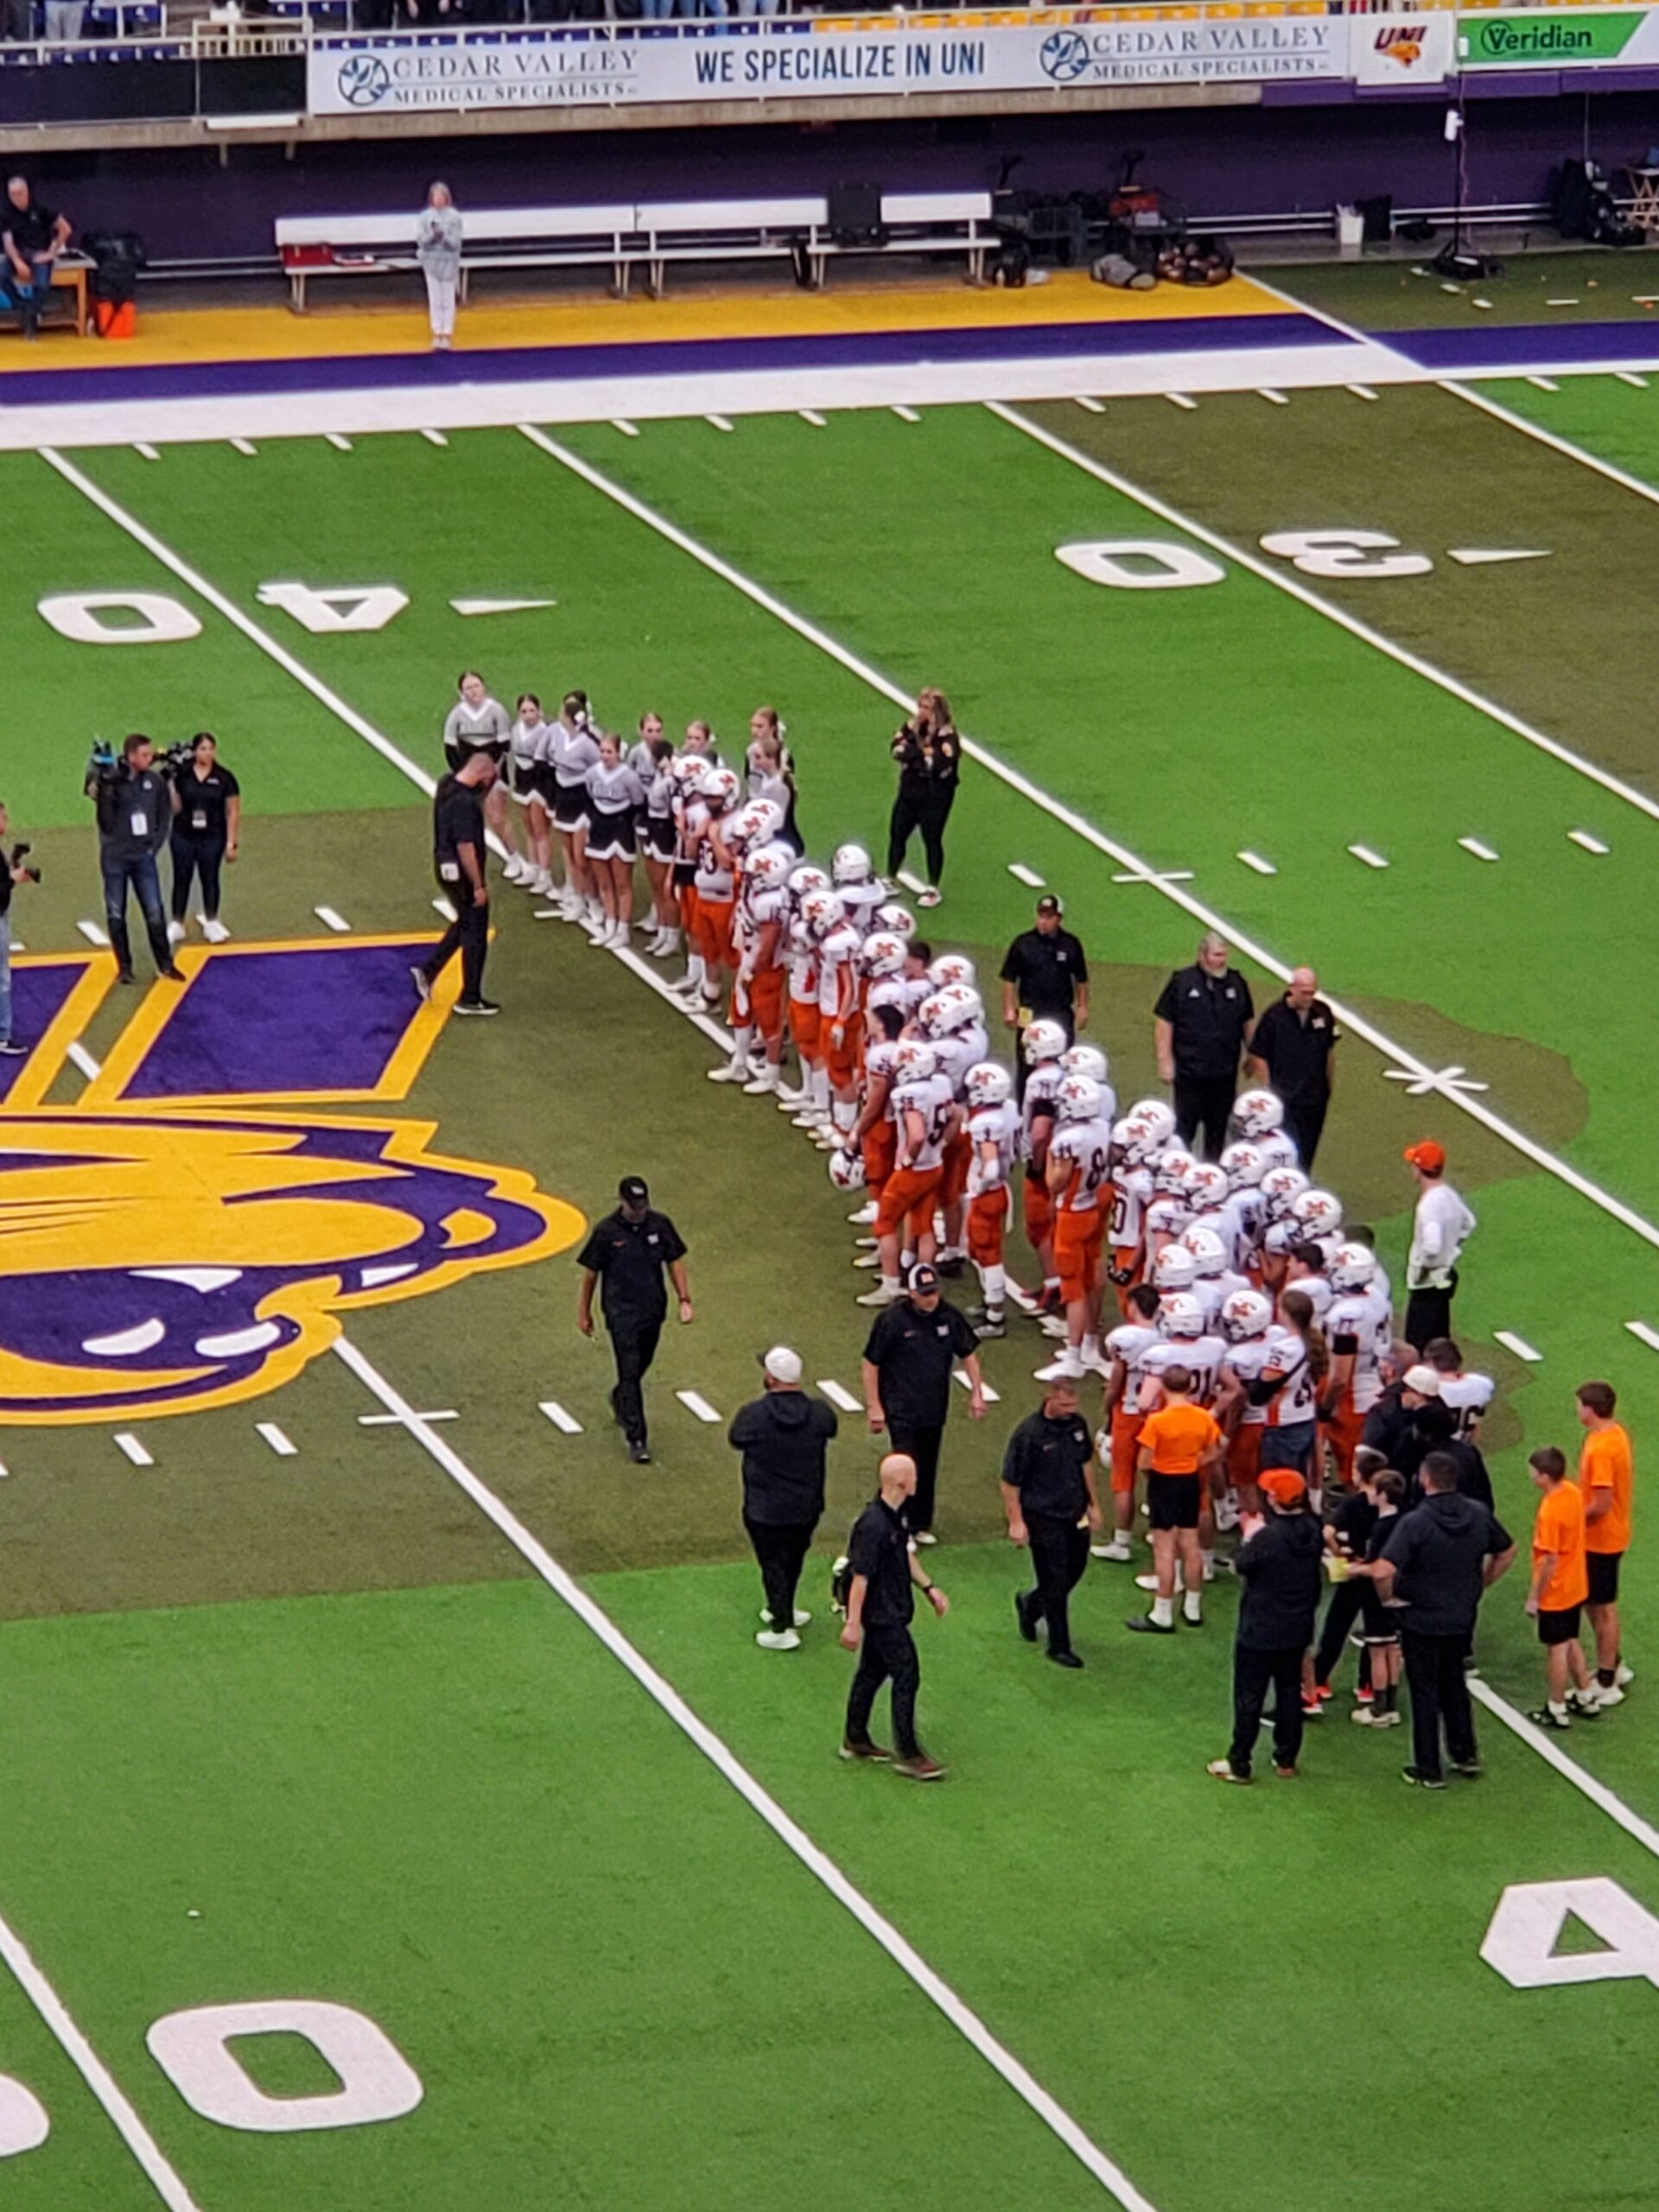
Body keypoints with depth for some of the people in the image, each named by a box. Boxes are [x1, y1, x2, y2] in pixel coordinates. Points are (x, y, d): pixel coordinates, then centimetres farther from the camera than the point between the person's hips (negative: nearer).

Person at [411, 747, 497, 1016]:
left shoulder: (446, 785, 1)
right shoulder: (464, 802, -27)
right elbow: (465, 847, -26)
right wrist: (478, 885, -21)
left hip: (445, 867, 9)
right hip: (463, 873, -9)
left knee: (465, 923, 26)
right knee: (475, 935, 5)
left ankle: (428, 970, 22)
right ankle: (470, 999, 14)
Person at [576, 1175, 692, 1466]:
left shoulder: (660, 1225, -3)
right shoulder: (606, 1231, -12)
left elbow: (674, 1262, 7)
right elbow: (590, 1273, -3)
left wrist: (684, 1299, -2)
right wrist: (584, 1313, 2)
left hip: (653, 1311, 4)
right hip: (622, 1314, -4)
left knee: (640, 1367, 20)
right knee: (630, 1374, -8)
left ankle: (619, 1400, 51)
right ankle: (637, 1439, -7)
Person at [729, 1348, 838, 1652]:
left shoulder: (753, 1415, -22)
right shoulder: (818, 1413, -12)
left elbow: (735, 1440, -2)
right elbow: (831, 1428, 11)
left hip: (765, 1510, -4)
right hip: (806, 1506, 4)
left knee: (773, 1563, 7)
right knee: (792, 1560, 22)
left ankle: (782, 1629, 8)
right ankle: (780, 1611, 40)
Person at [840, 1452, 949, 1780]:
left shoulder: (894, 1515, 2)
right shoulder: (873, 1525, -28)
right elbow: (860, 1577, -25)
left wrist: (929, 1587, 19)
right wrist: (852, 1623, -21)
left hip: (889, 1612, 10)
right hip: (882, 1615, -10)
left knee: (872, 1672, 20)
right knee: (906, 1676, -3)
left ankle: (855, 1740, 33)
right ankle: (908, 1755, 4)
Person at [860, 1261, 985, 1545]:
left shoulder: (949, 1316, -2)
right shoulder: (892, 1319, -15)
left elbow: (968, 1353, 12)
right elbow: (870, 1364, -9)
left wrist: (977, 1393, 7)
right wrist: (873, 1406, -10)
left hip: (934, 1408, 5)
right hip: (901, 1411, -5)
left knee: (928, 1468, 13)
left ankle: (921, 1525, 26)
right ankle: (901, 1526, -1)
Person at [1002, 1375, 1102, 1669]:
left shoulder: (1077, 1424, 0)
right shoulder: (1029, 1433, -19)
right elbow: (1010, 1482, -14)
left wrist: (1094, 1504, 19)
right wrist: (1016, 1522, -13)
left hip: (1075, 1514, 7)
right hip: (1043, 1517, -7)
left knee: (1075, 1570, 16)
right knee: (1055, 1581, -1)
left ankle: (1030, 1604, 43)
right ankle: (1059, 1647, 11)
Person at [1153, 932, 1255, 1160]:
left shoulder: (1236, 983, 5)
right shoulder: (1182, 982, -5)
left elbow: (1247, 1023, 15)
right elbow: (1163, 1022, -4)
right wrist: (1165, 1061, -8)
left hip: (1225, 1073, 4)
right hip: (1189, 1071, -4)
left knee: (1218, 1132, 12)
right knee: (1184, 1129, 0)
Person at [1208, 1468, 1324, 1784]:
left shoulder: (1268, 1537, -27)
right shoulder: (1312, 1531, -6)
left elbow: (1241, 1565, -12)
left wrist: (1249, 1538, 2)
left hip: (1260, 1632, -6)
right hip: (1297, 1630, 6)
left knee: (1249, 1697, 4)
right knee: (1290, 1691, 17)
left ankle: (1239, 1764, 10)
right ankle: (1286, 1759, 25)